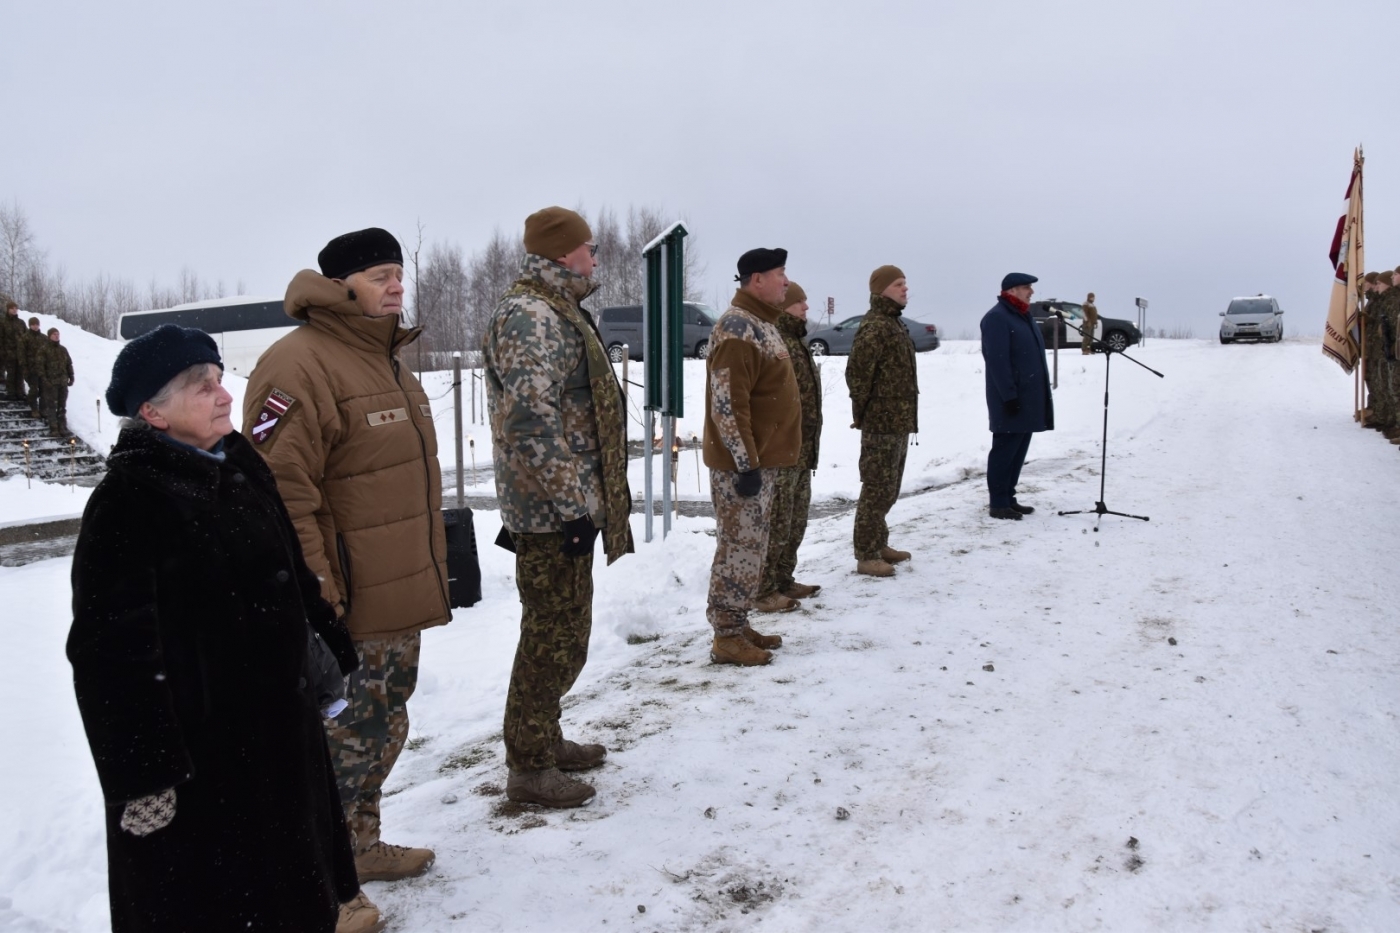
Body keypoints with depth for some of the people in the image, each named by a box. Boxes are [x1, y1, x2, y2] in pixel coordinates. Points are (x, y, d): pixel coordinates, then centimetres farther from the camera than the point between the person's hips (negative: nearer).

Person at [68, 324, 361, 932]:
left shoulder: (239, 465, 5)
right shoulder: (126, 501, -18)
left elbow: (291, 575, 16)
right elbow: (114, 652, -21)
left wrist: (332, 651, 20)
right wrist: (141, 775, -21)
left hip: (277, 726, 7)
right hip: (193, 750, -7)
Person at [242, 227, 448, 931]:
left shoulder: (383, 359, 15)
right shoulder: (299, 365, -18)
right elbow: (282, 495, -23)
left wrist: (426, 573, 26)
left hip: (399, 599, 10)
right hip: (348, 611, -10)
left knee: (382, 727, 21)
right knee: (347, 739, 2)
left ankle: (360, 846, 39)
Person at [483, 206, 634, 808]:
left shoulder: (555, 312, 17)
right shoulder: (530, 318, -16)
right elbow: (533, 425, -24)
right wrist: (573, 504, -23)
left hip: (567, 506, 10)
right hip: (551, 510, -10)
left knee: (562, 630, 19)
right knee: (555, 637, -2)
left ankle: (543, 739, 32)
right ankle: (529, 768, 10)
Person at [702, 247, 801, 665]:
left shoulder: (762, 324, 16)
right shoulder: (738, 329, -18)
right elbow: (727, 404, -23)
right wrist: (745, 463, -23)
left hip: (762, 458, 10)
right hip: (742, 463, -10)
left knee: (752, 546, 15)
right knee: (740, 548, -4)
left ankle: (739, 624, 25)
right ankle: (727, 637, 4)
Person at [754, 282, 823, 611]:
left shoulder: (794, 341, 18)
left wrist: (810, 447, 25)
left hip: (801, 451, 11)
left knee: (795, 522, 18)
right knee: (775, 522, -4)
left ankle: (783, 580, 29)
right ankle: (763, 590, 5)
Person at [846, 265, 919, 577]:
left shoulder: (894, 323, 16)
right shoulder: (874, 327, -16)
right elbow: (857, 372, -22)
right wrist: (862, 412, -12)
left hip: (898, 421, 10)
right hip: (882, 422, -10)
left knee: (889, 488, 17)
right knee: (877, 488, -6)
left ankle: (878, 544, 28)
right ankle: (866, 555, 0)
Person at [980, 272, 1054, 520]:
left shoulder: (1023, 316, 18)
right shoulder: (997, 318, -12)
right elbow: (997, 361, -20)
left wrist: (1042, 395, 18)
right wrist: (1009, 395, -23)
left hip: (1028, 398, 10)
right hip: (1011, 401, -9)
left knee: (1018, 450, 12)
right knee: (1005, 450, -6)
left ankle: (1008, 498, 19)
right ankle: (998, 504, -1)